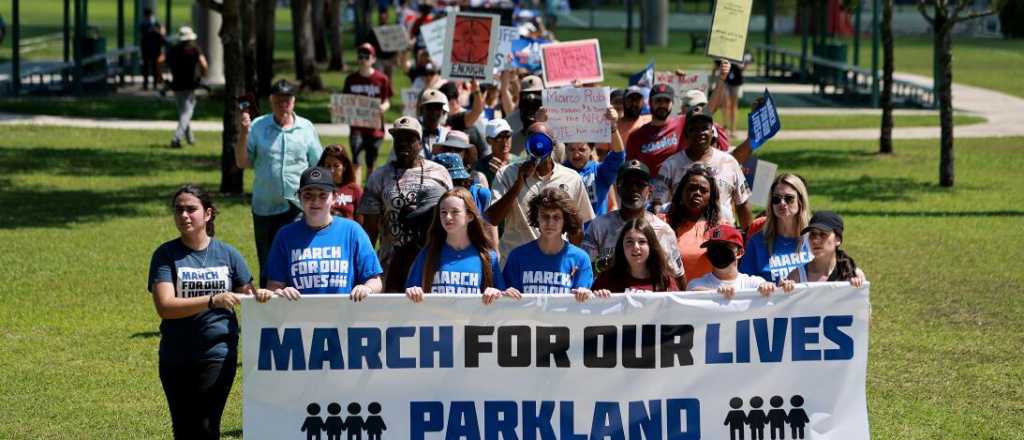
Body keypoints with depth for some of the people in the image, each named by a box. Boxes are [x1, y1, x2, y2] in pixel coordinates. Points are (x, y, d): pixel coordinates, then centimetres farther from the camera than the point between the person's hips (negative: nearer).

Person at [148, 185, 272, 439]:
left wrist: (259, 295, -14)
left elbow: (247, 297, 11)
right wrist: (213, 301, -27)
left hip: (218, 355, -1)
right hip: (176, 359, 1)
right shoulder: (166, 255, -3)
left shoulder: (227, 254, 3)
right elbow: (165, 306, -15)